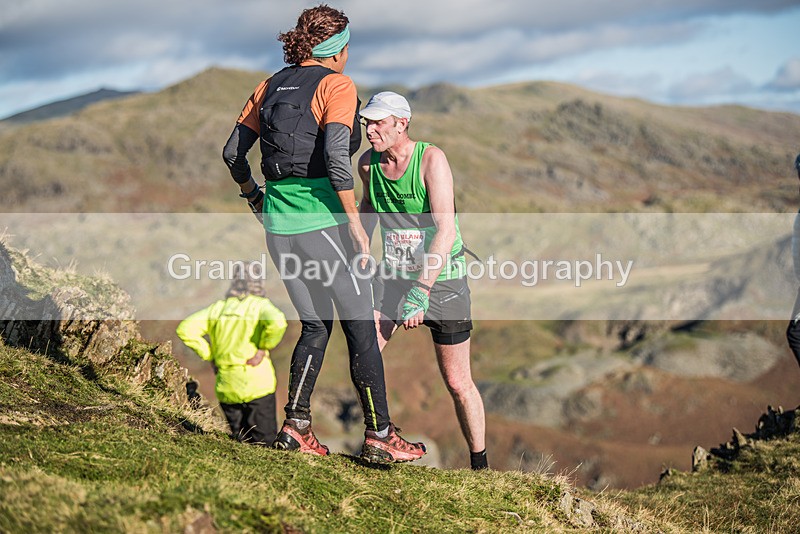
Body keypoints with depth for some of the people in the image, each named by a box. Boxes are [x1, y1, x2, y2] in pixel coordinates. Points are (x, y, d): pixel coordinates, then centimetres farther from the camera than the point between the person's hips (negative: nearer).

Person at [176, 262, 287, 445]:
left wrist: (210, 355, 5)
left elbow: (185, 329, 1)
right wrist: (264, 348, -11)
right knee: (264, 443, 1)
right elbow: (277, 322, -27)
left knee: (240, 441, 17)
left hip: (226, 387, 4)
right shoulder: (260, 305, -5)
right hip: (257, 385, -4)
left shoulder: (217, 308, 8)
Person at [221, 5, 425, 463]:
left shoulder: (272, 86, 13)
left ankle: (296, 426, 14)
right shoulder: (337, 85, -6)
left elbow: (233, 153, 13)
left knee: (316, 326, 17)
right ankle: (379, 435, 5)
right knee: (361, 327, 3)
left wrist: (254, 196, 29)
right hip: (323, 220, -6)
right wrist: (355, 222, -14)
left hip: (279, 223, 7)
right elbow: (336, 157, -20)